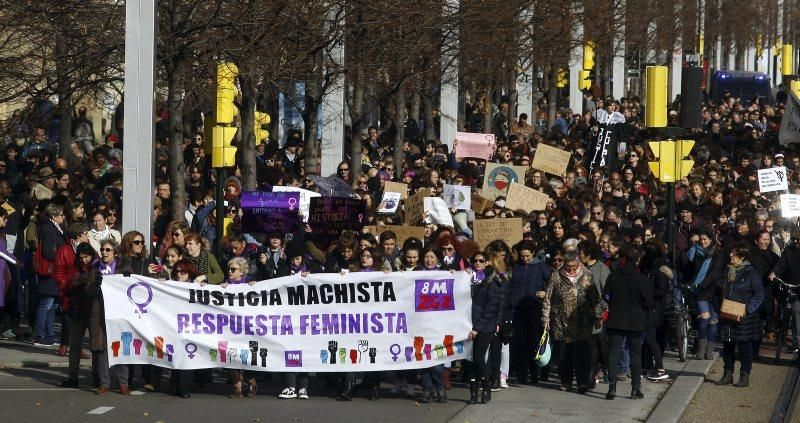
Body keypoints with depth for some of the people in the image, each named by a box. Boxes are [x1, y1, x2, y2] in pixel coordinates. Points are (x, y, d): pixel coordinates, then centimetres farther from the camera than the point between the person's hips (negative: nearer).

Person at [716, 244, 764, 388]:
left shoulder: (751, 273, -7)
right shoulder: (726, 272, 11)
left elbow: (759, 295, -9)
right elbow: (718, 291, 21)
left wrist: (747, 310, -17)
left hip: (744, 317, -5)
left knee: (745, 345, 0)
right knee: (727, 345, 8)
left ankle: (745, 376, 6)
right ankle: (727, 374, 16)